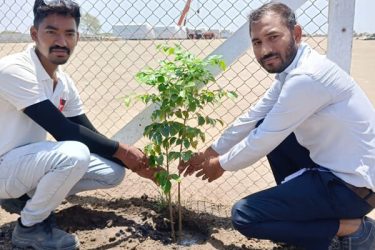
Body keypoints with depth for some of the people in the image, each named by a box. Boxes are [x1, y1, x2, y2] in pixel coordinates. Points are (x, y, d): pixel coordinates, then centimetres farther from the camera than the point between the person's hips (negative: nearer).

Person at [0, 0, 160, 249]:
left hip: (31, 162, 7)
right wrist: (120, 149, -21)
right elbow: (61, 130, -27)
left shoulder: (65, 82, 1)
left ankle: (31, 198, 10)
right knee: (74, 153, -33)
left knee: (113, 171, -2)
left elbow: (89, 133, 4)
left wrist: (133, 162, -6)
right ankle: (29, 227, -7)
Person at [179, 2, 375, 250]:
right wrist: (211, 152, 17)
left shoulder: (305, 77, -24)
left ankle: (352, 229, -3)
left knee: (244, 216, -10)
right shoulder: (290, 69, 6)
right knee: (265, 128, 16)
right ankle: (299, 207, 21)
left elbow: (262, 142, -17)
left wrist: (221, 165, 1)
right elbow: (252, 118, 13)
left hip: (352, 184, -9)